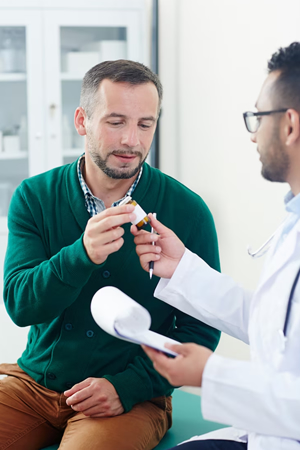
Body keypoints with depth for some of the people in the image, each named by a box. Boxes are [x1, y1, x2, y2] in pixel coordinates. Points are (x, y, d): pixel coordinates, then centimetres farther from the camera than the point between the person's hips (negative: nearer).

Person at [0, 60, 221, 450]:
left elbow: (201, 329, -2)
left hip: (133, 395, -2)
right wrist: (82, 255, -29)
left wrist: (127, 387, -14)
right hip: (33, 383, 3)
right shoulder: (35, 197, 0)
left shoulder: (188, 211, -6)